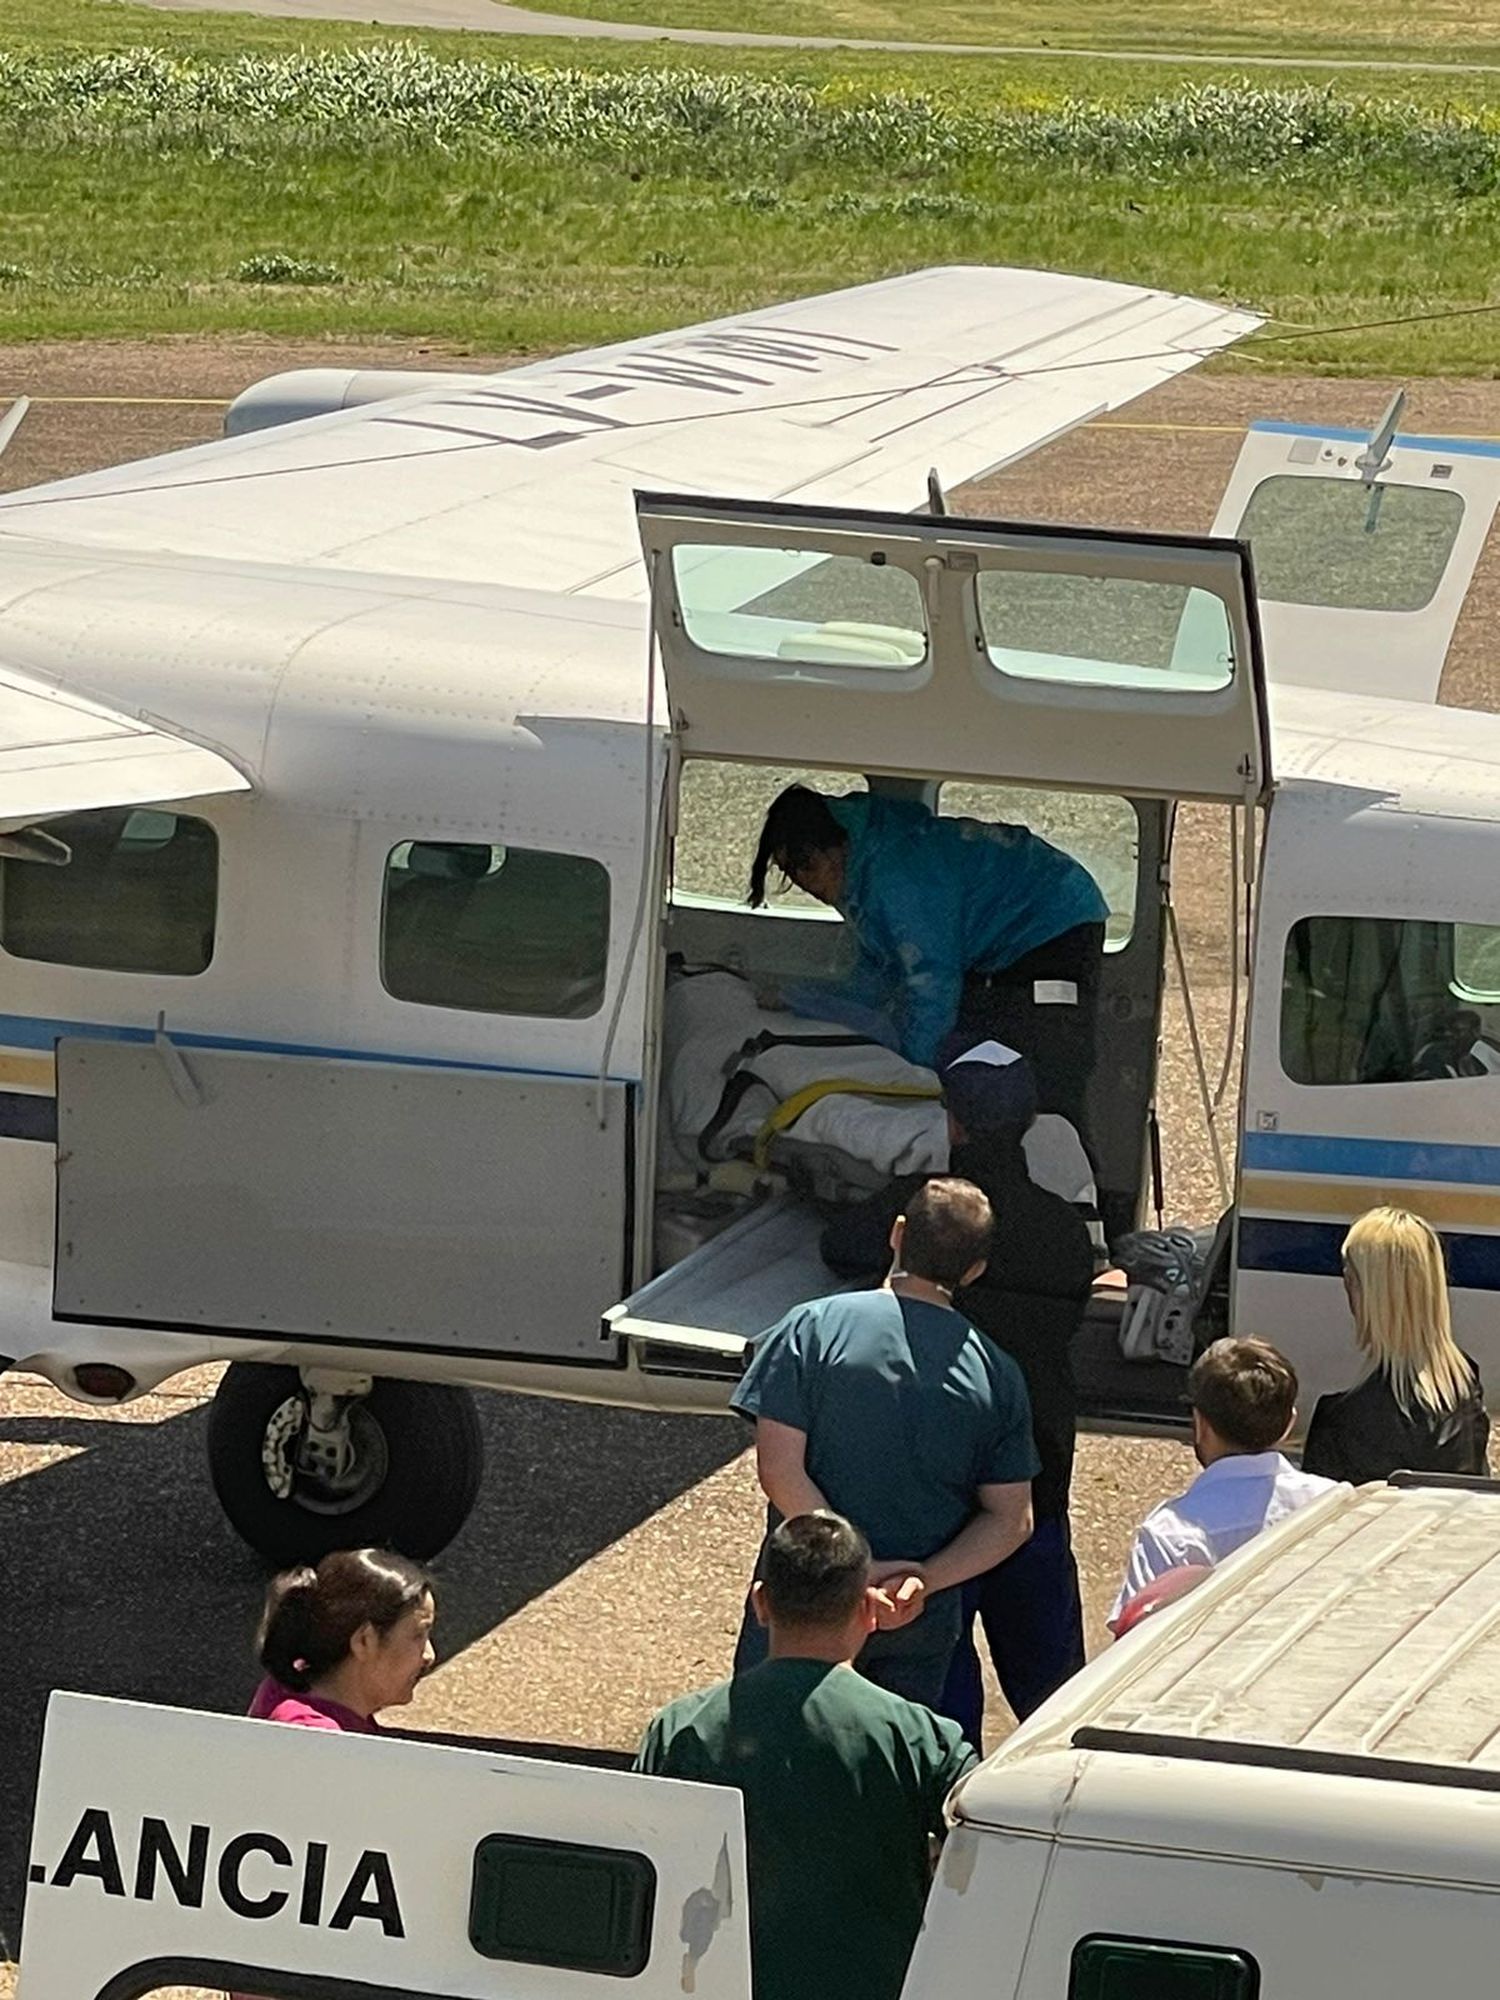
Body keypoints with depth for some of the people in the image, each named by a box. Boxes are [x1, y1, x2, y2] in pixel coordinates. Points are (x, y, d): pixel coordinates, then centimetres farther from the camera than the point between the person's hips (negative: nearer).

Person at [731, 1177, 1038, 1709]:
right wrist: (926, 1579, -11)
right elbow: (1011, 1519, -2)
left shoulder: (813, 1329, -9)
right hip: (924, 1625, 3)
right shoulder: (997, 1373, 0)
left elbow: (780, 1470, -15)